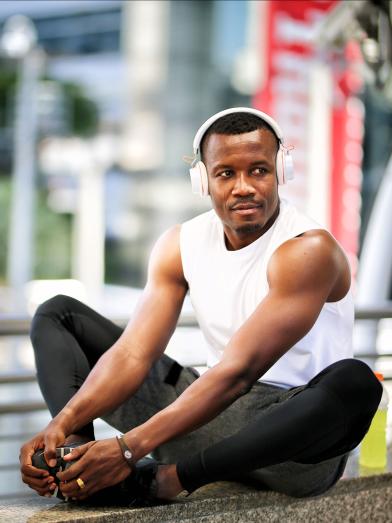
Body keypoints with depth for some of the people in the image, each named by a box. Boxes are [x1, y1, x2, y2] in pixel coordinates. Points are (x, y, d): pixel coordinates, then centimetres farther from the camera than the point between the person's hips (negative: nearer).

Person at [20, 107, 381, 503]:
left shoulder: (308, 250, -18)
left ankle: (170, 477, -34)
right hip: (212, 412, 6)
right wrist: (62, 424, -26)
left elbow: (238, 372, -27)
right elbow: (132, 353, -7)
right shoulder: (180, 245, 1)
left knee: (355, 383, -41)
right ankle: (78, 455, -23)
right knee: (56, 314, 6)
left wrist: (129, 448, -35)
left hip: (291, 424, -5)